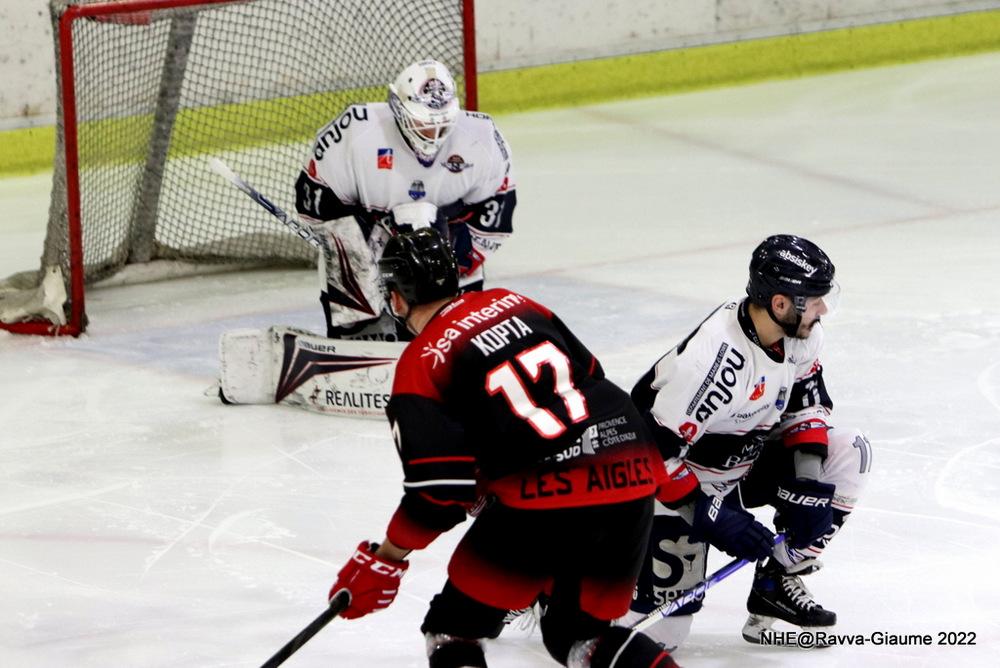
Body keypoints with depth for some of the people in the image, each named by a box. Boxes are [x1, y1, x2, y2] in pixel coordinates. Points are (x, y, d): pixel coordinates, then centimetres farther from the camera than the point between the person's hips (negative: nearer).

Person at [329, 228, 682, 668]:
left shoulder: (421, 366, 1)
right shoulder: (513, 304, 19)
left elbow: (439, 487, -7)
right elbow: (589, 377, 23)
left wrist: (383, 562, 4)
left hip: (547, 501, -6)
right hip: (631, 478, 6)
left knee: (454, 630, 11)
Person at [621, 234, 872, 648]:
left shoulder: (800, 334, -11)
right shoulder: (714, 359, -35)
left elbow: (806, 402, 6)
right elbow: (652, 452, -32)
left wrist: (808, 482, -7)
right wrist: (714, 519, -32)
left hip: (741, 463, 8)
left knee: (848, 454, -5)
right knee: (661, 629, -15)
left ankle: (776, 585, 5)